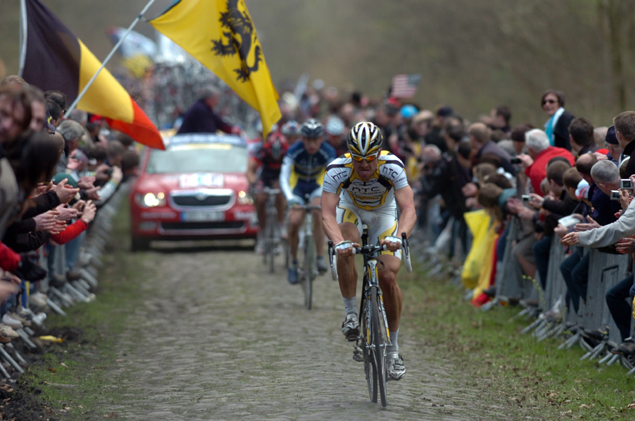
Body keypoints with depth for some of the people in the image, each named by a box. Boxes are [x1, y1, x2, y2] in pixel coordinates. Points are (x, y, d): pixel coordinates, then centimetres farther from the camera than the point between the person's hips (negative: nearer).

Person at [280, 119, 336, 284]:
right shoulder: (294, 151, -28)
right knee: (294, 221, -17)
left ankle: (320, 258, -24)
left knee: (319, 213, -29)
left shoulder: (328, 152, -26)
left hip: (317, 185, 0)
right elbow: (284, 178, -32)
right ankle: (293, 263, 4)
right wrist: (290, 198, -49)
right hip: (297, 185, 0)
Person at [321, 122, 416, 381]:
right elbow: (327, 213, -40)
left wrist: (398, 236, -61)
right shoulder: (337, 170, -33)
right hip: (350, 209, 0)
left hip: (383, 214, 0)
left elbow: (409, 209, -41)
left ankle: (393, 348, 1)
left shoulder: (392, 167, -34)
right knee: (346, 248, -34)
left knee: (388, 277, -15)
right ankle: (350, 313, -15)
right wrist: (338, 242, -59)